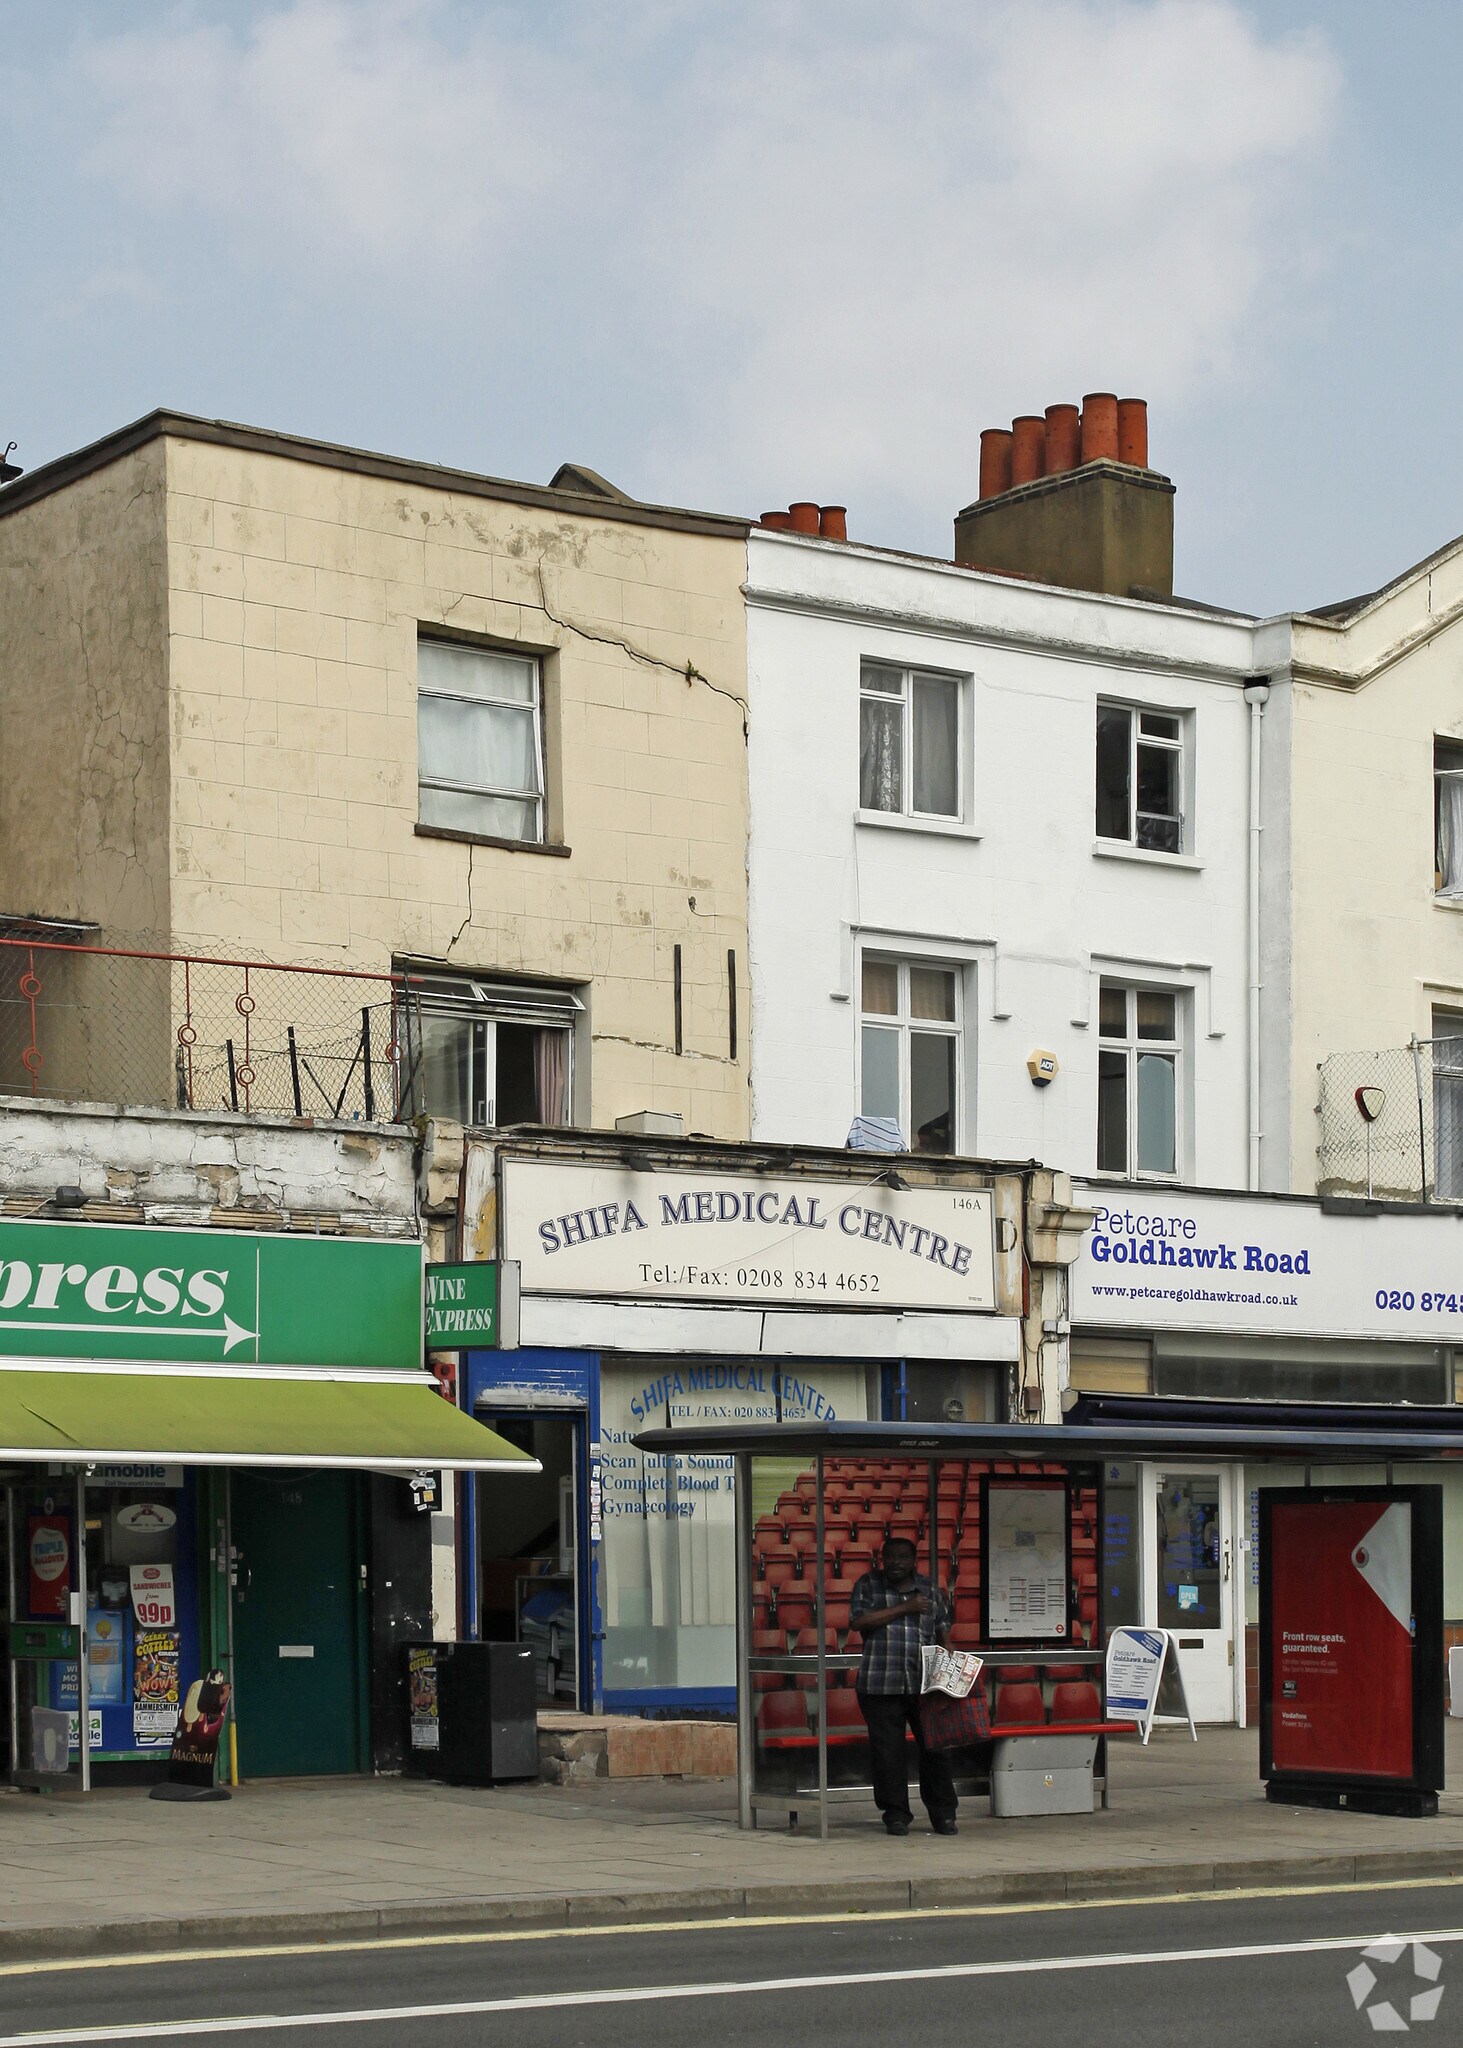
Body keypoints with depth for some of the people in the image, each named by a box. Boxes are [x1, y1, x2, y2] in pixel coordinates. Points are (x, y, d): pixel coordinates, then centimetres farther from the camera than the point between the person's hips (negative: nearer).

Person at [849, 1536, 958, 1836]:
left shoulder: (928, 1589, 14)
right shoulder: (869, 1585, 7)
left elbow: (943, 1630, 18)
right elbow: (860, 1620, -8)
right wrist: (904, 1608, -9)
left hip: (925, 1685, 1)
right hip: (881, 1685, -1)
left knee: (934, 1748, 0)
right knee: (888, 1752, 0)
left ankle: (943, 1814, 8)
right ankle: (896, 1814, 10)